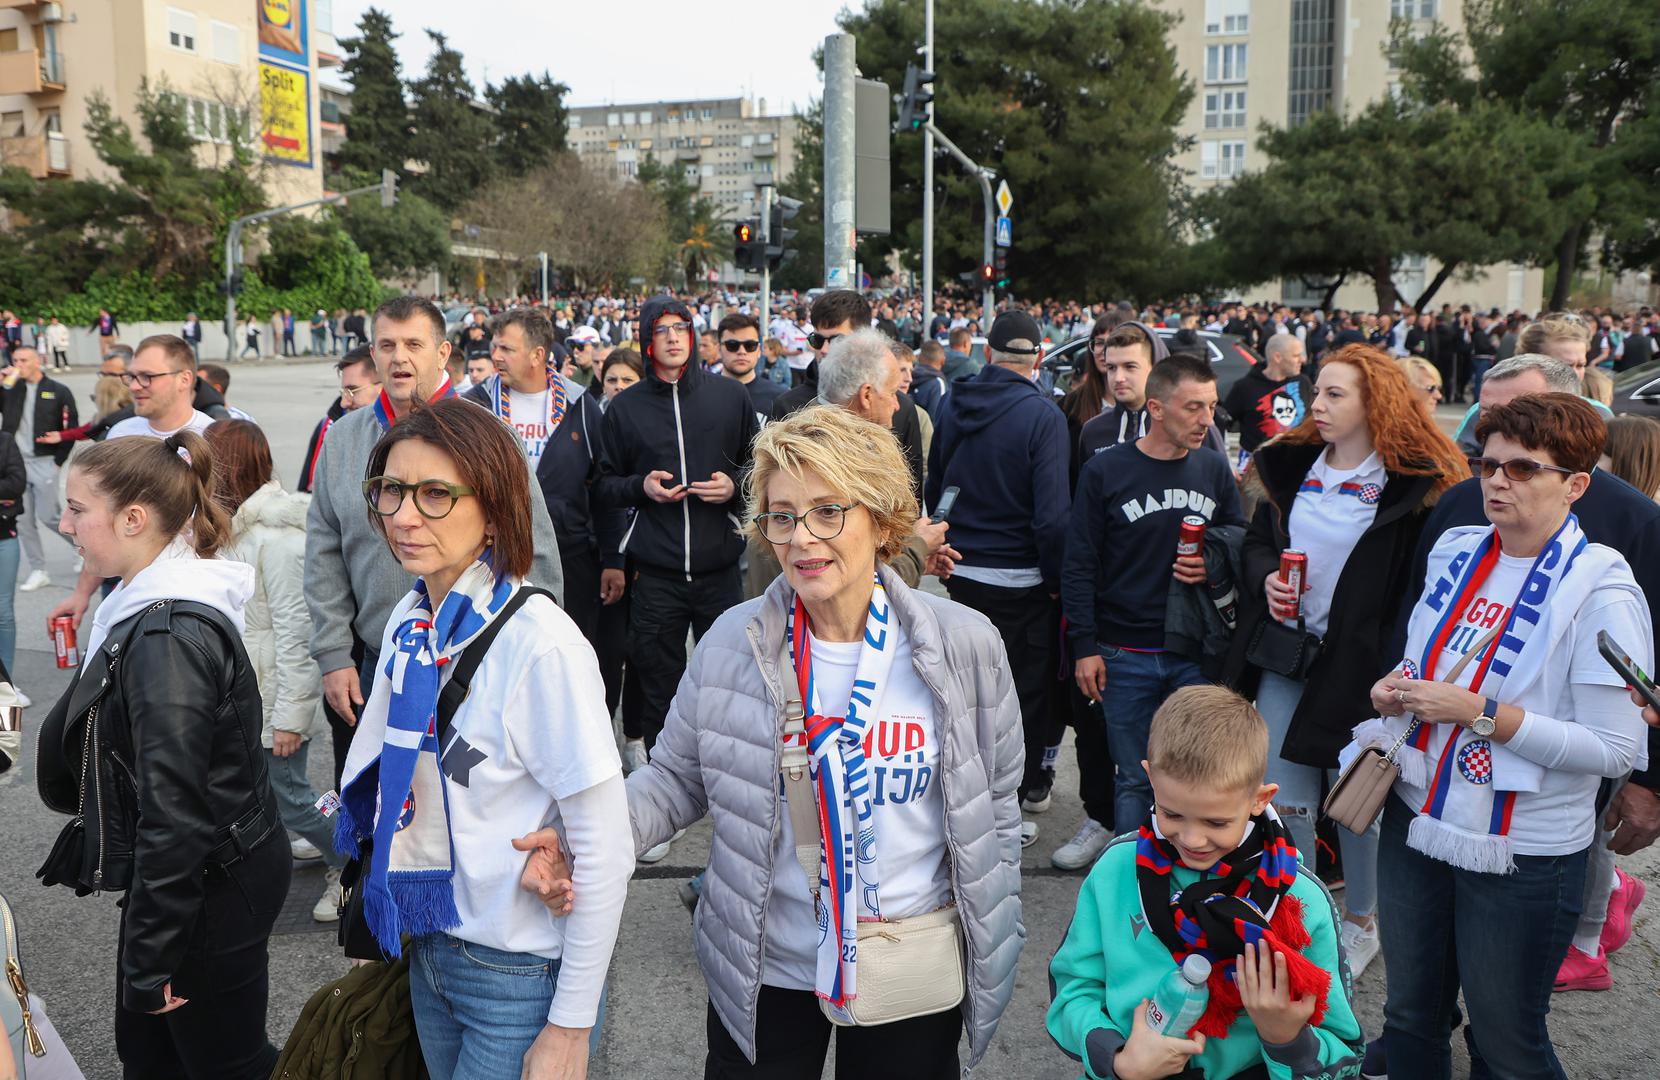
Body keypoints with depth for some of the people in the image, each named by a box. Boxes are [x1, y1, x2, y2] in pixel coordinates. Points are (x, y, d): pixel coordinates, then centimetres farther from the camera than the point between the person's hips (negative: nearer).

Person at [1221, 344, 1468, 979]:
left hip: (1357, 662, -4)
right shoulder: (1292, 466, 7)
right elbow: (1256, 542, 15)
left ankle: (1361, 922, 31)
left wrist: (1393, 666, -16)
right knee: (1285, 799, 9)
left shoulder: (1413, 482, -9)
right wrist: (1266, 577, -6)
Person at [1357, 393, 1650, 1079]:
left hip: (1520, 854, -6)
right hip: (1413, 819, 6)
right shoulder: (1455, 549, 3)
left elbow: (1615, 750, -21)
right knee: (1409, 1019, 20)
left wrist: (1478, 712, -23)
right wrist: (1396, 688, -3)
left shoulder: (1599, 590, -16)